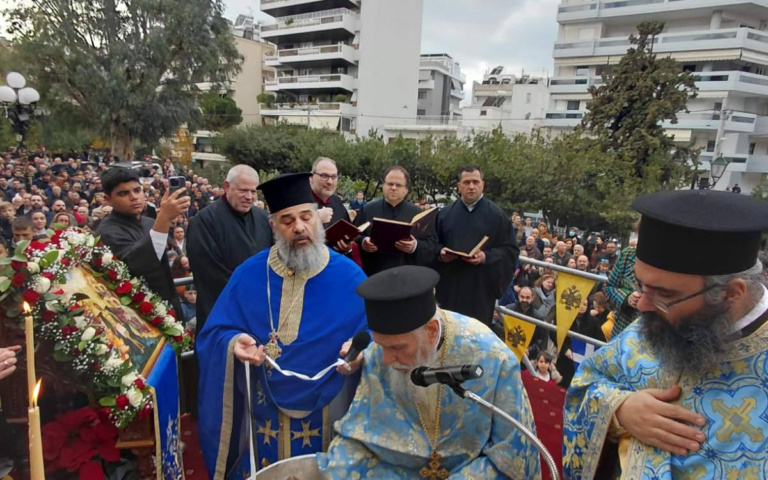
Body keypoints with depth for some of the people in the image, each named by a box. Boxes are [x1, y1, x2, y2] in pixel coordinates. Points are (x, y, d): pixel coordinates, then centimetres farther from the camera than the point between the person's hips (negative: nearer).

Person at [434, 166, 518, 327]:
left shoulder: (497, 215, 1)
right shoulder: (445, 213, 9)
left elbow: (511, 250, -3)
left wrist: (487, 257, -19)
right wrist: (440, 252, -9)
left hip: (481, 286, -2)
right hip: (450, 285, 3)